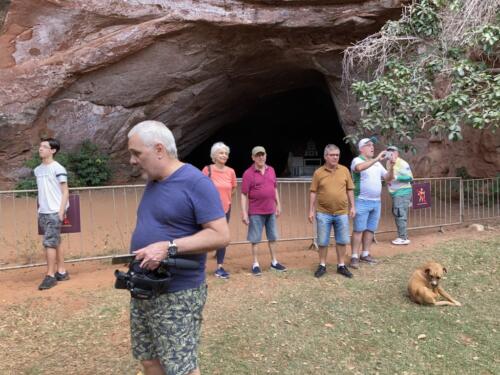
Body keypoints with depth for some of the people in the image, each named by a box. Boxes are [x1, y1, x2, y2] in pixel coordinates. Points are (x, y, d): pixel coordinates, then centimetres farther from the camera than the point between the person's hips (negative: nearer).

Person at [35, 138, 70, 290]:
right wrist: (39, 210, 13)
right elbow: (41, 192, 17)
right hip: (43, 213, 7)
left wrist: (61, 211, -14)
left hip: (54, 212, -7)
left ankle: (50, 275, -1)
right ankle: (61, 272, 18)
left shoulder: (58, 169, -8)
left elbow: (65, 192, -9)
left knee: (49, 243, -8)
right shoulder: (37, 170, 12)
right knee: (55, 243, 11)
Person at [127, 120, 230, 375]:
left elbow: (220, 236, -21)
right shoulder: (152, 183, 11)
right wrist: (140, 252, 5)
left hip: (178, 295, -8)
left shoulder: (196, 182, -16)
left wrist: (168, 248, -26)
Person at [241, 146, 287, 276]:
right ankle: (255, 264, 14)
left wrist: (278, 204, 12)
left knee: (272, 237, 13)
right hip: (256, 212, -5)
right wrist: (244, 213, -15)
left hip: (271, 211, 5)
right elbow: (244, 195, -11)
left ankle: (274, 262, 25)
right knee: (255, 239, 3)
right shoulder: (248, 173, -10)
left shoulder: (271, 170, 7)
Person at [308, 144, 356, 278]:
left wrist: (352, 207, 3)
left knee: (341, 241, 9)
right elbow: (313, 193, 0)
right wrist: (311, 210, -3)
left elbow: (349, 190, 8)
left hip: (342, 213, 2)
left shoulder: (344, 170, 4)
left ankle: (341, 266, 22)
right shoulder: (318, 172, -2)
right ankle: (322, 266, 20)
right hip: (323, 213, -1)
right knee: (322, 242, 6)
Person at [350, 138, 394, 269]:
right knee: (358, 230, -5)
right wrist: (377, 159, -31)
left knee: (370, 229, 11)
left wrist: (391, 168, -5)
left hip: (376, 202, 7)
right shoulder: (357, 160, -7)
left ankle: (365, 254, 21)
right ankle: (355, 257, 0)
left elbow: (387, 178, 13)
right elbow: (360, 167, -32)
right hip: (362, 201, -7)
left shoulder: (377, 164, 15)